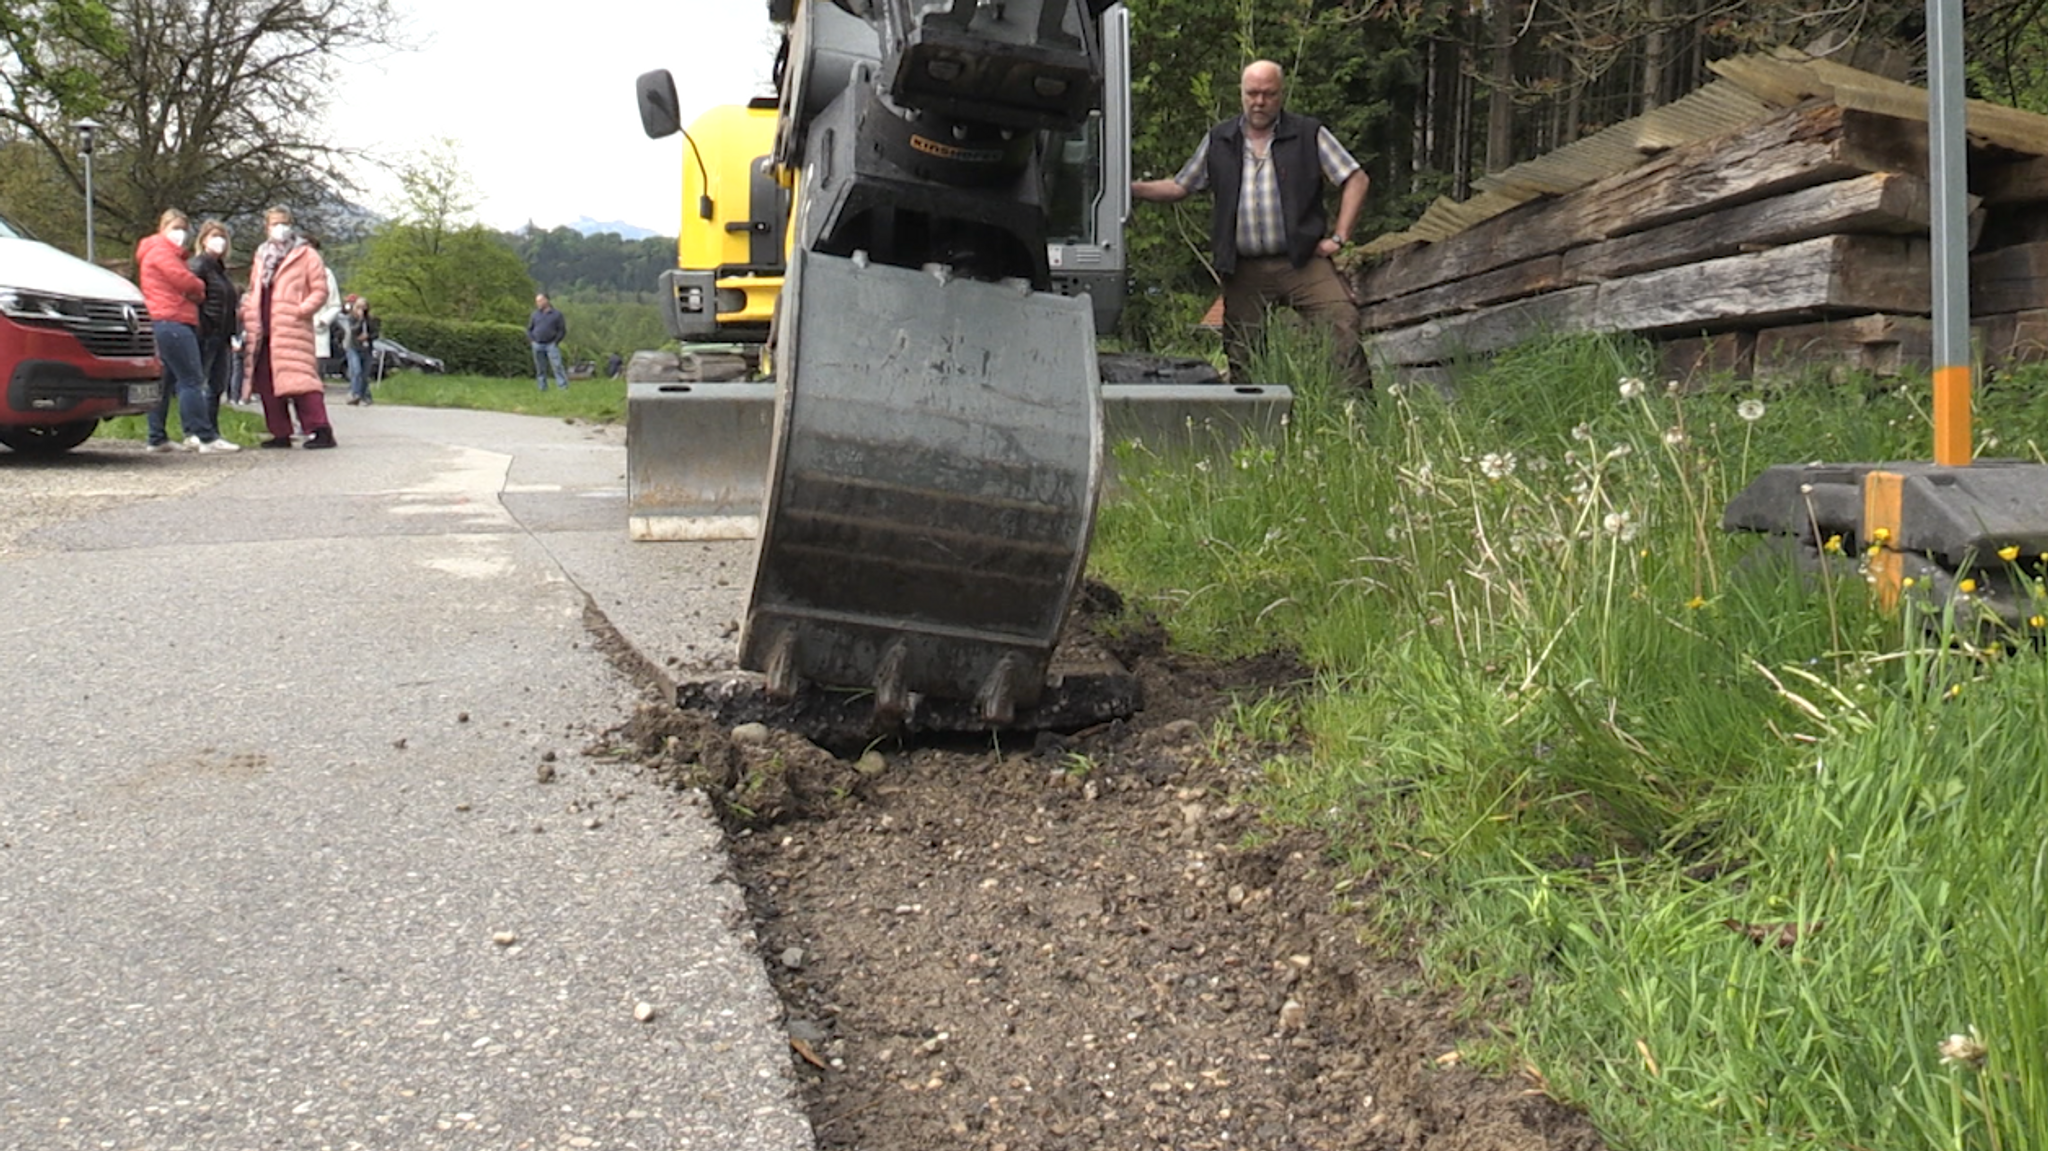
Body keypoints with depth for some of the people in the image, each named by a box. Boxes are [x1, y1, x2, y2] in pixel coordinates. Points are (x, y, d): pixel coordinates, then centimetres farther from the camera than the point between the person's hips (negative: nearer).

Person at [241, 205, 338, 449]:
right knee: (268, 384, 7)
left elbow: (320, 291, -3)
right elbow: (253, 291, 27)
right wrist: (249, 318, 14)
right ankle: (281, 433, 15)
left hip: (292, 329, -7)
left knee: (299, 378, -18)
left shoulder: (306, 255, 3)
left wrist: (301, 311, -14)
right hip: (263, 331, 7)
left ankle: (321, 431, -21)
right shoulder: (261, 257, 22)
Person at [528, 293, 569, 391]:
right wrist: (532, 341, 3)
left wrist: (556, 342, -7)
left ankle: (564, 388, -13)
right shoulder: (535, 315, 10)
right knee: (540, 369, 5)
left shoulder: (556, 314, 1)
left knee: (557, 366, -12)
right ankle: (543, 389, 12)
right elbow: (529, 329, 17)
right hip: (538, 346, 3)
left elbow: (562, 330, 1)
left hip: (551, 345, -3)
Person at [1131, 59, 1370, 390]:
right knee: (1241, 351, 6)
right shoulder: (1218, 140, 13)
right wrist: (1132, 188, 2)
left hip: (1302, 261, -2)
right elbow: (1180, 187, 17)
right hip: (1243, 270, 3)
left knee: (1343, 323, -17)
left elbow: (1356, 179, 5)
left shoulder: (1309, 134, 5)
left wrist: (1339, 237, -3)